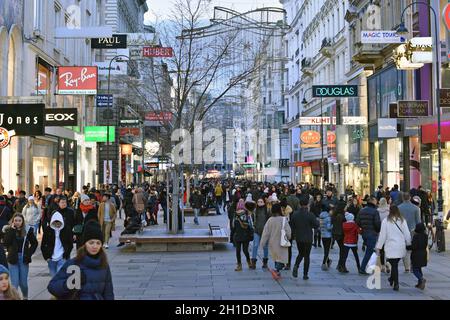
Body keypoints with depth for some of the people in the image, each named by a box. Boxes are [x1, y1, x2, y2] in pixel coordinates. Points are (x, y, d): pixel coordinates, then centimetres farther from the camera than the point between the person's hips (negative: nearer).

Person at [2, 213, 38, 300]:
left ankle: (25, 297, 33)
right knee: (14, 283, -6)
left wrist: (29, 253, 0)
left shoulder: (27, 230, -1)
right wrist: (12, 230, -18)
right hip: (13, 259, -1)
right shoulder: (8, 230, -2)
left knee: (23, 282, 8)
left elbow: (34, 243, 9)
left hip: (24, 259, 1)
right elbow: (6, 242, -18)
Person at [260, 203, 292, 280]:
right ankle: (276, 270, -21)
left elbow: (266, 232, -3)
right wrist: (288, 238, 11)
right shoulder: (283, 220, -15)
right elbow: (288, 232, -11)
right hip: (281, 244, -4)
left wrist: (263, 243, 5)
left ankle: (277, 273, 21)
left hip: (272, 243, 4)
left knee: (276, 258, 21)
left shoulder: (270, 220, -6)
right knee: (282, 259, 1)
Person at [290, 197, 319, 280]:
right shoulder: (310, 215, -15)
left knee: (301, 253, 21)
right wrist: (317, 221, 11)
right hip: (308, 239, -3)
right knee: (306, 256, 7)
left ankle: (296, 266, -5)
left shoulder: (295, 214, -4)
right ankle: (305, 274, 8)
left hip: (298, 238, 3)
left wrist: (293, 235, 16)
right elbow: (316, 225, -10)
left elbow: (292, 226, 2)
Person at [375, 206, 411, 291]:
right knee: (394, 264, 18)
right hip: (401, 247, 3)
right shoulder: (402, 220, 3)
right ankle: (392, 279, 30)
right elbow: (407, 234, 4)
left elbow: (382, 235, -4)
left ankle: (396, 284, -1)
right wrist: (409, 244, 13)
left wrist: (379, 247, 1)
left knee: (394, 265, 1)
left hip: (391, 247, -3)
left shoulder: (386, 221, -5)